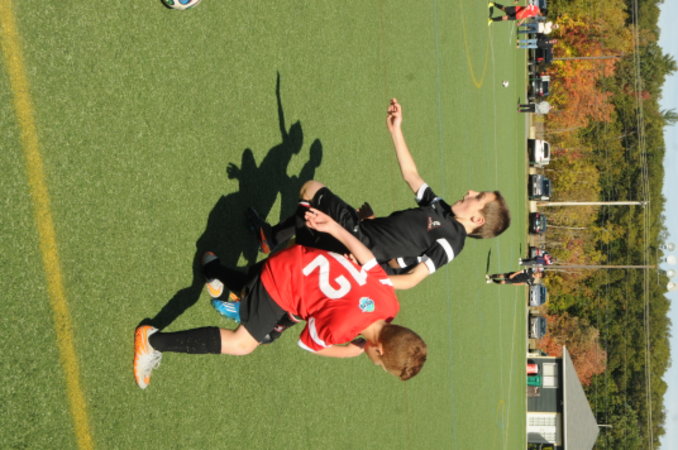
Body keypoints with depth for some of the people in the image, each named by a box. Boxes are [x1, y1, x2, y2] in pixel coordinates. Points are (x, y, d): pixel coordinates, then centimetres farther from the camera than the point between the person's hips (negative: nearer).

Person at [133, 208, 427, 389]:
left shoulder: (387, 297, -17)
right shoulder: (340, 326, -36)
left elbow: (365, 255, -6)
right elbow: (309, 344, -14)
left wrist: (332, 227, 4)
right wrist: (352, 351, -5)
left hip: (304, 263, 8)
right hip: (282, 280, -8)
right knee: (243, 344, -9)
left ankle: (213, 268, 57)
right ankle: (153, 341, -4)